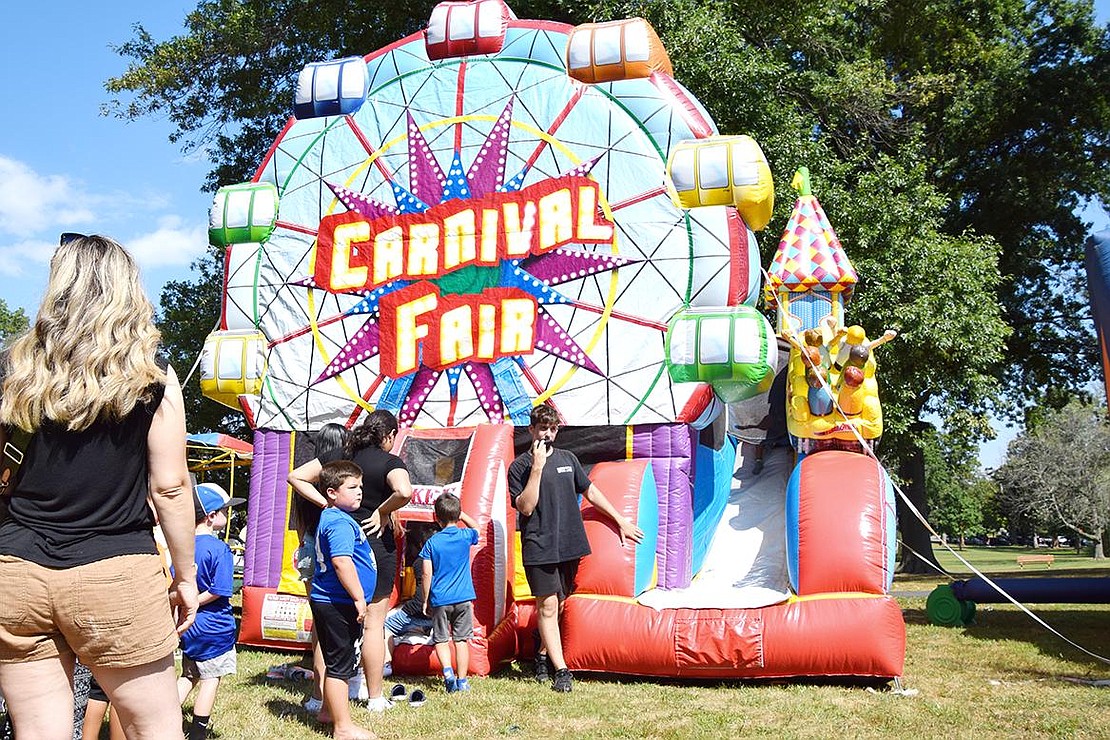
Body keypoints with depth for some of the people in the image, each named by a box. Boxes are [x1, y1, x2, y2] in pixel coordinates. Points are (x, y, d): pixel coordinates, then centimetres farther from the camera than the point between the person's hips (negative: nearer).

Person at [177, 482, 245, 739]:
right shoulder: (219, 548, -17)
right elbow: (220, 591, -22)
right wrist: (194, 602, -12)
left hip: (190, 626, 7)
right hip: (215, 627, -6)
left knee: (189, 676, 22)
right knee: (211, 679, 7)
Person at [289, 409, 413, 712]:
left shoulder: (337, 456, 6)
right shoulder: (389, 462, -10)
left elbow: (295, 476, 6)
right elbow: (404, 491, -31)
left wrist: (327, 504, 0)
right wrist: (382, 512, -13)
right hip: (375, 543, -5)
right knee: (374, 622, 4)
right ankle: (375, 698, 12)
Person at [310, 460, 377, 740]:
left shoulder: (330, 517, 14)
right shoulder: (341, 523, -20)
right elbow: (342, 561, -30)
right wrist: (358, 597, -24)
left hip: (331, 603, 11)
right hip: (337, 604, -11)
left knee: (338, 661, 23)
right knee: (340, 664, -3)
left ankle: (329, 710, 37)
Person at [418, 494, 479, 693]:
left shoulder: (432, 542, -5)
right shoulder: (466, 536, -1)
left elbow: (427, 574, -6)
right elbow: (476, 528, 25)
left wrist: (426, 600, 3)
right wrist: (461, 514, 24)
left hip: (440, 599, -1)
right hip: (463, 598, 1)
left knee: (441, 639, 10)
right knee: (461, 640, 8)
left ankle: (447, 670, -12)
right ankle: (462, 681, 9)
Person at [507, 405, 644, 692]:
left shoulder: (567, 458, 12)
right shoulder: (520, 466, -2)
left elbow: (590, 491, 20)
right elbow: (525, 507, -13)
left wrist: (621, 520, 20)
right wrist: (537, 468, -18)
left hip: (569, 545, 5)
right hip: (539, 548, -4)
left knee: (558, 605, 11)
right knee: (547, 607, -5)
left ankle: (543, 656, 31)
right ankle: (561, 670, -2)